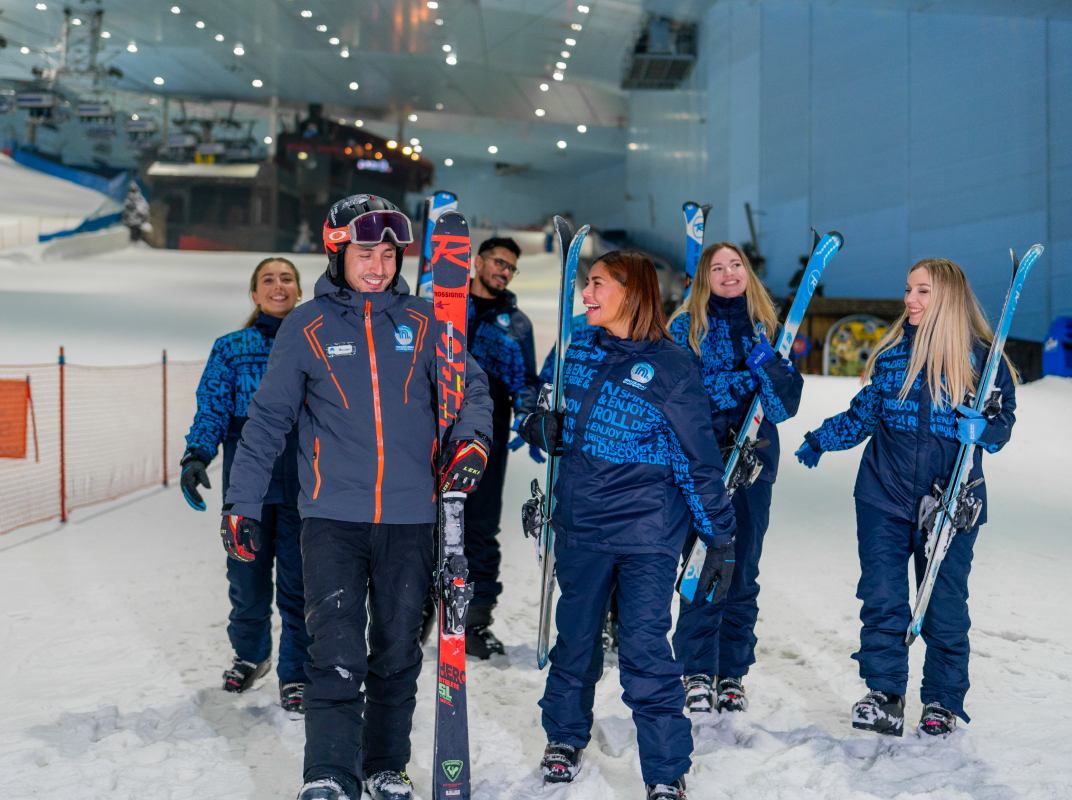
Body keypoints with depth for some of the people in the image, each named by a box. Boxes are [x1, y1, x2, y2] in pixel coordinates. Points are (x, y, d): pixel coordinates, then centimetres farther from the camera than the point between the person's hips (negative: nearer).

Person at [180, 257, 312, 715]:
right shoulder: (231, 348, 9)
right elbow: (213, 408, 4)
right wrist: (197, 455, -12)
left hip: (305, 485, -1)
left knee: (299, 584, -1)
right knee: (248, 579, 9)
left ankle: (296, 675, 16)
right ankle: (250, 656, 35)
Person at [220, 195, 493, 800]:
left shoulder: (421, 321, 7)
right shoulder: (306, 328, 4)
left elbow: (471, 387, 10)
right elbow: (269, 420, 7)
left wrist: (474, 440, -11)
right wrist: (243, 505, 5)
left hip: (410, 516, 2)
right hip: (333, 516, -2)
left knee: (398, 651, 11)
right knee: (337, 650, -10)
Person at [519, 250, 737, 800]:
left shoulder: (670, 366, -8)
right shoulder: (578, 352, 6)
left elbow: (699, 458, -5)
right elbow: (546, 418, 21)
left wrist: (720, 537, -4)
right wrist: (542, 428, -3)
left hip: (647, 532, -5)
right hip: (579, 525, 5)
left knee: (644, 650, -5)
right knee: (575, 638, 17)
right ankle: (564, 737, 40)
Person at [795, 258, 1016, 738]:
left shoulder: (982, 356, -1)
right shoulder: (891, 350, 7)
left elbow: (1003, 420, 1)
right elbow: (863, 413, 18)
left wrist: (980, 429, -19)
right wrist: (820, 440, 16)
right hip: (885, 497, 2)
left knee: (946, 605, 5)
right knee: (881, 599, -1)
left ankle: (943, 702, 21)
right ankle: (884, 697, 10)